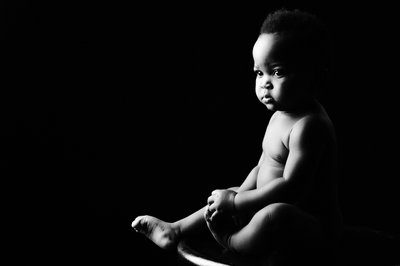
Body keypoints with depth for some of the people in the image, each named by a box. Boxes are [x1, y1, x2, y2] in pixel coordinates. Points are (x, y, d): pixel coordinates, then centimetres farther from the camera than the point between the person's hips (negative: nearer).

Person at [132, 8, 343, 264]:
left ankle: (230, 243, -12)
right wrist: (236, 196, -2)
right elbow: (262, 169, 15)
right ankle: (175, 231, 23)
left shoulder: (309, 125, -24)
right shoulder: (279, 116, 9)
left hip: (314, 228, -10)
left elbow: (291, 187, -31)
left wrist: (235, 202, -24)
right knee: (225, 198, 21)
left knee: (275, 214, -39)